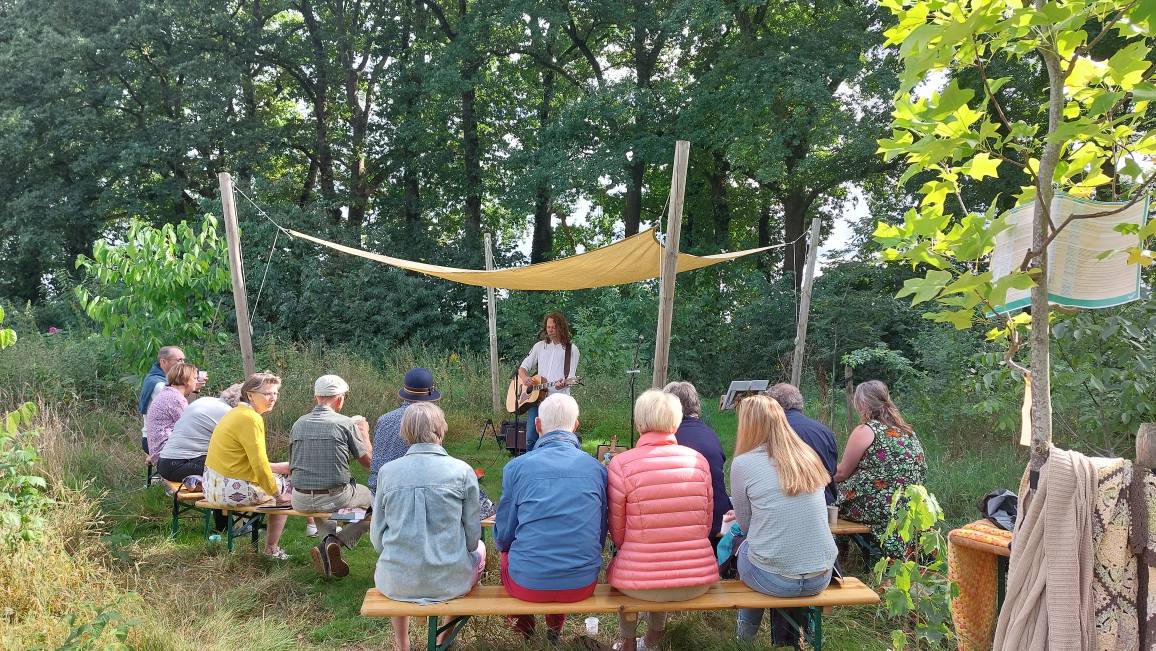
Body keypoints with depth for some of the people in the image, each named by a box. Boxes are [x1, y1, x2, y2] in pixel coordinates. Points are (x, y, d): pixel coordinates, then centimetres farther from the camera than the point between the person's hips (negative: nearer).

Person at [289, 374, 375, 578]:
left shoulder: (298, 424, 6)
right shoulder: (345, 423, -7)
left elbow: (292, 468, 15)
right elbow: (368, 461, -1)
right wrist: (365, 433, 16)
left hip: (301, 501, 5)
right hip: (335, 498, -5)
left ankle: (328, 538, 10)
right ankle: (338, 542, -2)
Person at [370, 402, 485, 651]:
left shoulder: (387, 472, -5)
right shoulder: (462, 471, -9)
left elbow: (377, 539, 1)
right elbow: (472, 537, -4)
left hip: (396, 583, 2)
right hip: (450, 582, -1)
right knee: (479, 549, 32)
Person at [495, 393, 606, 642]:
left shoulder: (517, 467, -8)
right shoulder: (597, 468, -3)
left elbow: (503, 537, 0)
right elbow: (601, 534, 7)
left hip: (528, 584, -2)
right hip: (582, 584, 2)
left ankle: (523, 627, 44)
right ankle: (555, 628, 44)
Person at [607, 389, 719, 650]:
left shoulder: (621, 464, -12)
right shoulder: (699, 460, -3)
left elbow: (617, 532, -2)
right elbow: (707, 524, 7)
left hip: (641, 582, -3)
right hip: (699, 581, 3)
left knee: (618, 566, 30)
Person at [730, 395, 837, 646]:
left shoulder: (743, 463, -10)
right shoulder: (808, 456, 4)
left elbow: (745, 523, 2)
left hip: (774, 579, -4)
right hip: (821, 577, 4)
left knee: (744, 546, 24)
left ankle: (746, 634, 39)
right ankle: (787, 635, 40)